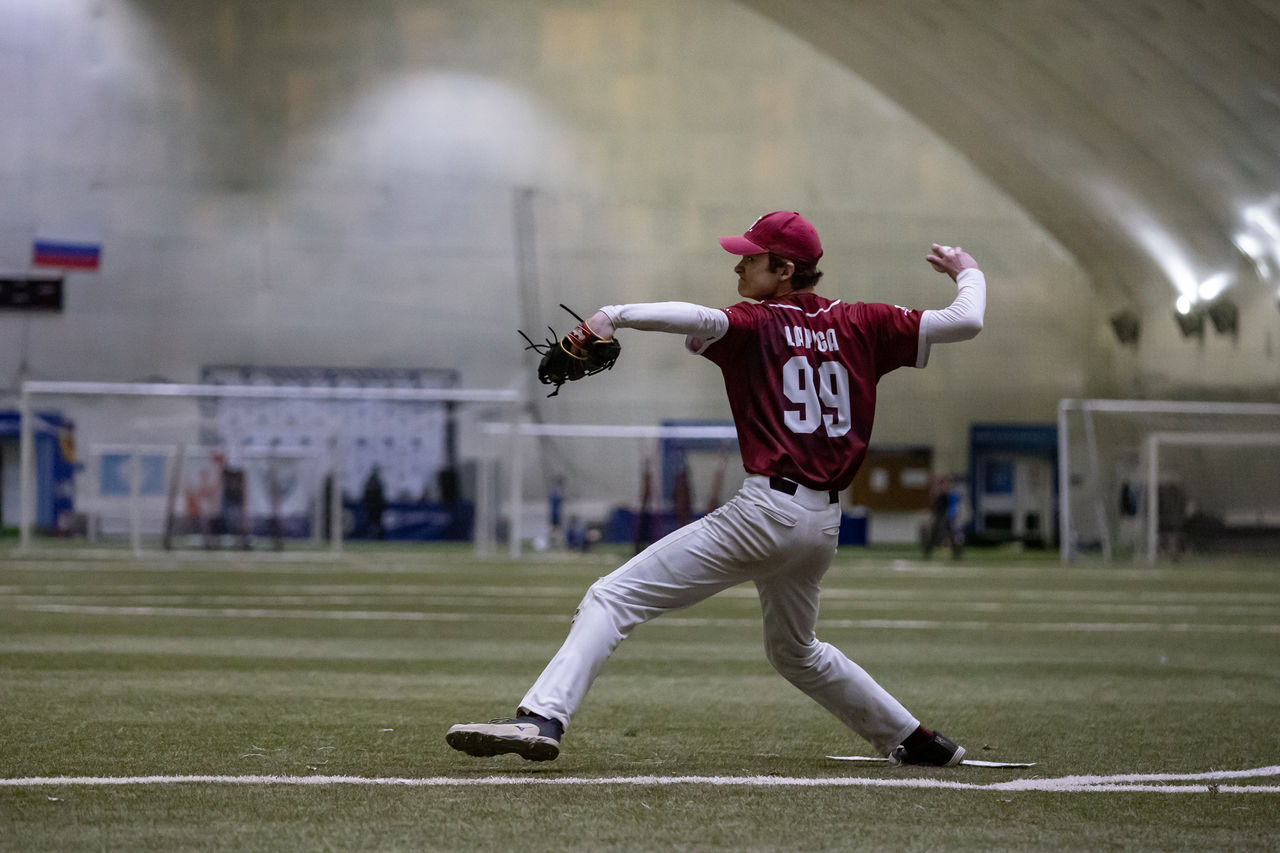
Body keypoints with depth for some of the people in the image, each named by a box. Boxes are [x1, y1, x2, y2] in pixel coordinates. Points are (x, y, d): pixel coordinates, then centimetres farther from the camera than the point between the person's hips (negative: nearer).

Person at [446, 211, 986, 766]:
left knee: (612, 598, -11)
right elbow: (965, 322, 10)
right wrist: (967, 272, 29)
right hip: (826, 524, 8)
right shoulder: (857, 325, 11)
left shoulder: (756, 325, -4)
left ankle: (542, 717, -28)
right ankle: (916, 743, 37)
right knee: (794, 651, 33)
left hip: (768, 509, -8)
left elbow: (700, 320, -26)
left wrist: (615, 315, -35)